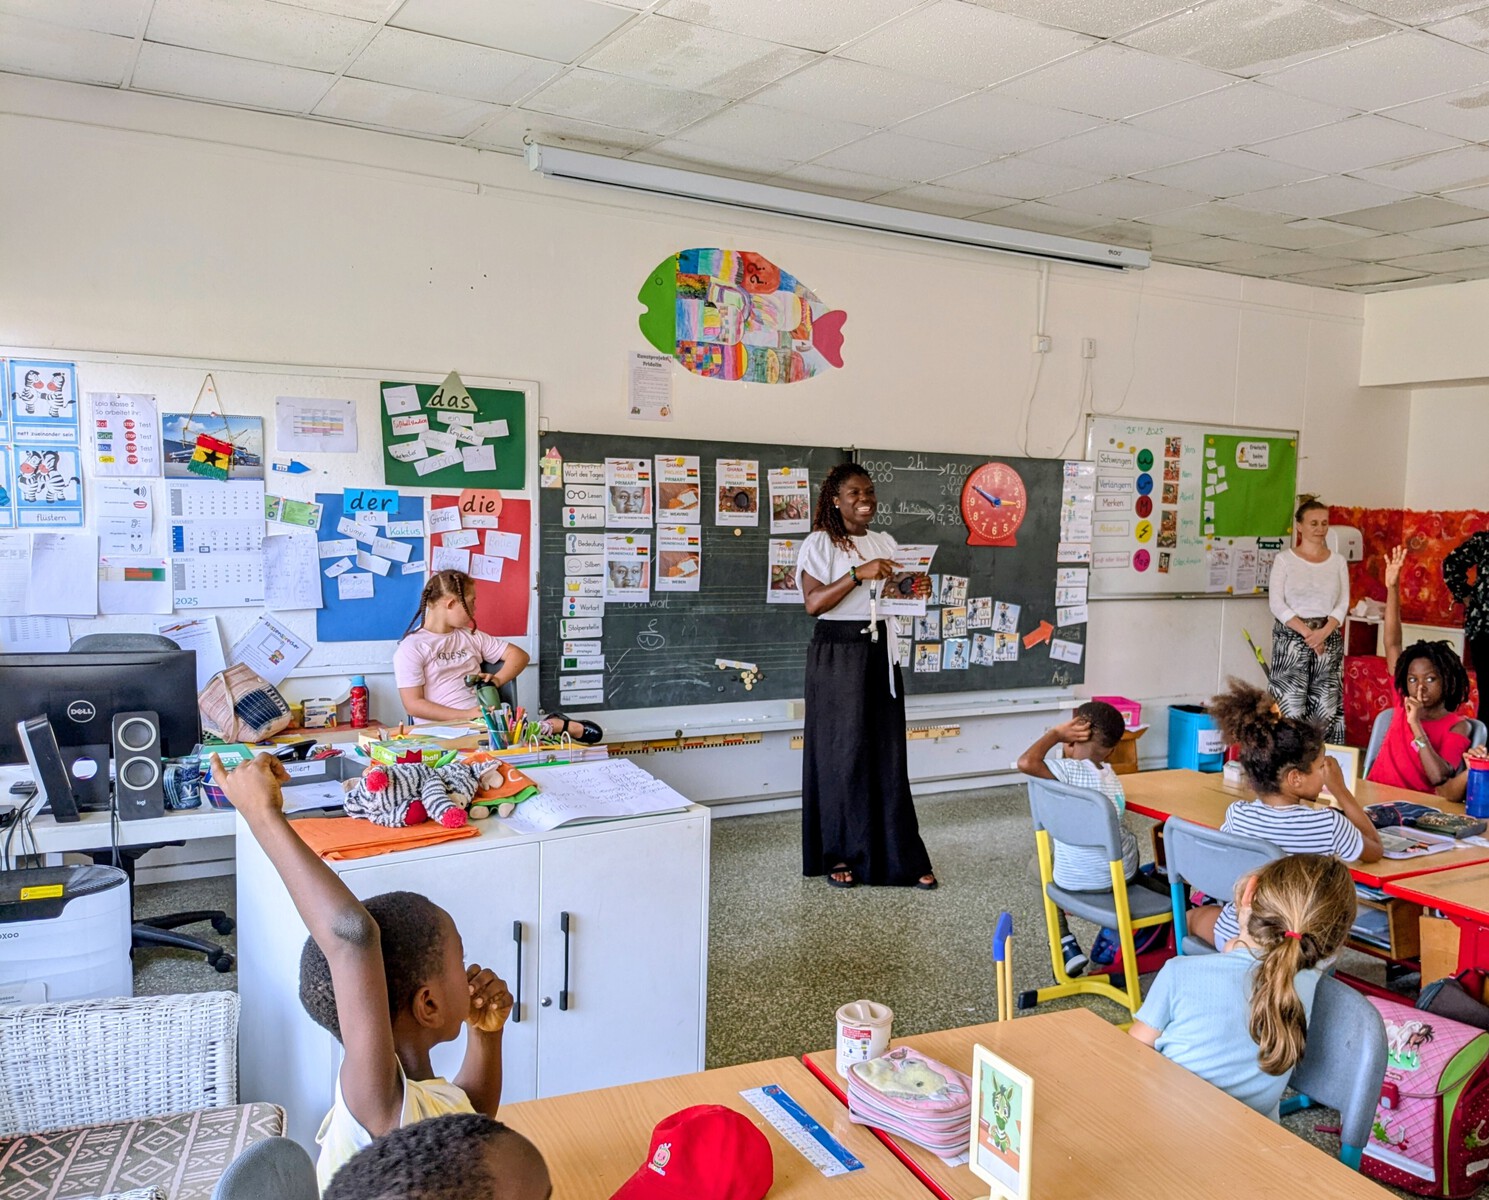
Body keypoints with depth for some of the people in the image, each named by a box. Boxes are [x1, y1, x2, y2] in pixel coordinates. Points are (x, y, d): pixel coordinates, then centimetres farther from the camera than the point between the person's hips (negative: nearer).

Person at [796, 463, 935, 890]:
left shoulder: (885, 543, 14)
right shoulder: (819, 543, -4)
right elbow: (813, 602, -15)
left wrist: (915, 591, 1)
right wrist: (859, 573, -22)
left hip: (880, 652, 5)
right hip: (838, 654, -5)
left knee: (888, 753, 5)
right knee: (841, 752, 1)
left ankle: (902, 857, 11)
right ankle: (839, 854, 14)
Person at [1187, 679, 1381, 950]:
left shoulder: (1237, 815, -16)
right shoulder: (1329, 825, -23)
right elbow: (1375, 850, -1)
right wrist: (1341, 791, 3)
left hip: (1231, 937, 1)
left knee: (1195, 916, 33)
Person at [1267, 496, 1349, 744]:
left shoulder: (1338, 561, 10)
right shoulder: (1284, 560, 1)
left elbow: (1342, 604, 5)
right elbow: (1277, 604, -6)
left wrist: (1323, 632, -12)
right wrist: (1307, 633, -14)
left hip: (1329, 639, 3)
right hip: (1291, 639, -3)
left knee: (1327, 708, 0)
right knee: (1291, 705, -7)